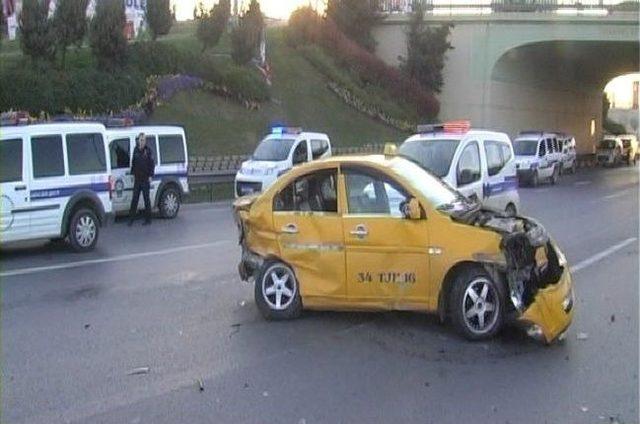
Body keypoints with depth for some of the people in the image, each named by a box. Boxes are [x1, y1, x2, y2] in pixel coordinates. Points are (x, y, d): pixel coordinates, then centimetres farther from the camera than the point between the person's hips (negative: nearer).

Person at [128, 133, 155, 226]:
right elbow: (133, 162, 16)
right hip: (137, 178, 4)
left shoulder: (148, 151, -6)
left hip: (145, 179, -4)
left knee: (146, 198, 2)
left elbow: (152, 164, -6)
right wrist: (133, 174, 11)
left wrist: (151, 176, -11)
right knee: (135, 199, 6)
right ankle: (131, 219, 11)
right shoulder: (136, 150, 8)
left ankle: (148, 219, 10)